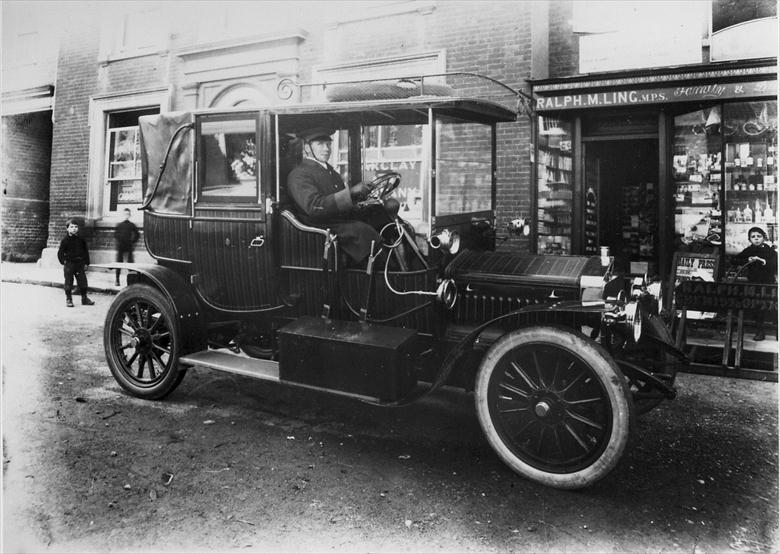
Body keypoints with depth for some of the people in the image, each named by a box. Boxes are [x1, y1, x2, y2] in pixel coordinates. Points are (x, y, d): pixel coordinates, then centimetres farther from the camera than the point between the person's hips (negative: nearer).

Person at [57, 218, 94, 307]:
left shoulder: (81, 240, 7)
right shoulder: (65, 240, -3)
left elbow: (85, 252, 13)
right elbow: (60, 253, 0)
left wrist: (86, 263, 9)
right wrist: (63, 262, -6)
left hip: (80, 264, 3)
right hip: (69, 264, -3)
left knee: (83, 281, 5)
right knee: (69, 283, 2)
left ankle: (84, 298, 15)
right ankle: (68, 300, 12)